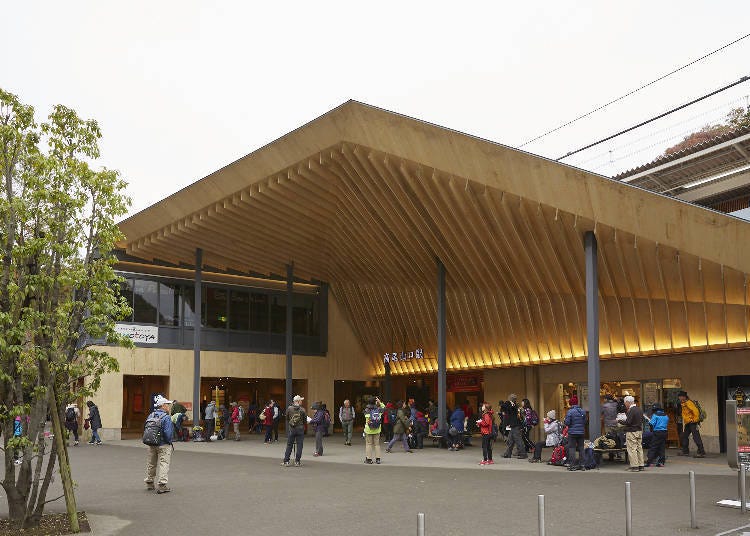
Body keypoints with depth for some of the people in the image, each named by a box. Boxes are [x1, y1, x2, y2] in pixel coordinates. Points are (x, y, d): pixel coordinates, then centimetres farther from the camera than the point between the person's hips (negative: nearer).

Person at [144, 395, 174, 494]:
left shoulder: (150, 416, 5)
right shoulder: (166, 417, -16)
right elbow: (168, 433, -22)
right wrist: (169, 441, -5)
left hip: (151, 445, 7)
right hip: (164, 445, -7)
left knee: (151, 463, 17)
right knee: (164, 464, -3)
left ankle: (149, 483, 30)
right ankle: (162, 485, -8)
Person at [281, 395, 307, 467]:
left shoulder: (289, 409, -2)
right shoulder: (302, 410, -7)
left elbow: (287, 419, 7)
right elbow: (305, 420, 1)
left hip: (291, 429, 2)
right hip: (300, 429, -2)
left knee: (289, 445, 8)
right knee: (299, 446, 5)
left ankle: (286, 461, 8)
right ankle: (297, 462, 5)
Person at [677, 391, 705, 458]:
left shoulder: (688, 403, -14)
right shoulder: (683, 404, 18)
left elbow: (695, 411, -24)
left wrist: (695, 419, -19)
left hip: (692, 423, -11)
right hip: (688, 423, 11)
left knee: (696, 437, -12)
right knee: (683, 436, 13)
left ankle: (702, 453, -12)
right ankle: (685, 451, 22)